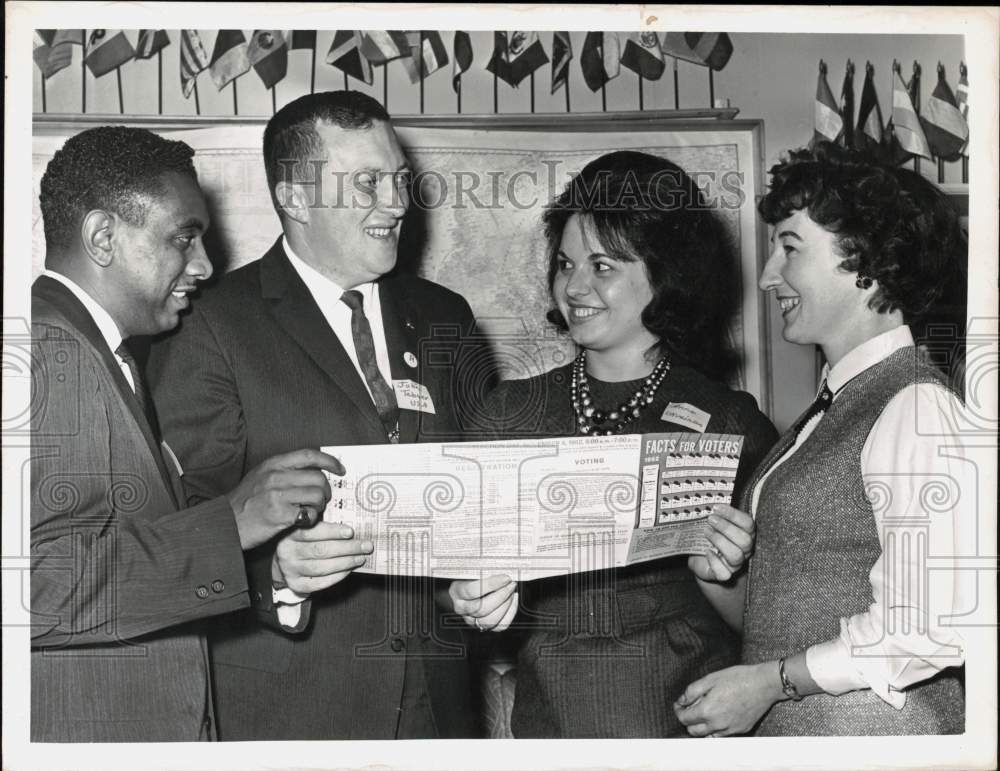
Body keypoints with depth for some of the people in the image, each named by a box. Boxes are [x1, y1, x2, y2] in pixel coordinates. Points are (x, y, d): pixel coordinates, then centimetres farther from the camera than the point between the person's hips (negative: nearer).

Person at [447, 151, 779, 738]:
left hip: (689, 717, -1)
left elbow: (758, 622, -1)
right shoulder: (509, 412, -2)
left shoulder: (728, 421, -7)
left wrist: (717, 575, -20)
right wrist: (477, 601, -17)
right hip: (549, 717, 2)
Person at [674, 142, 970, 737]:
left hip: (868, 728, -7)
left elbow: (932, 624, -21)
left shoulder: (916, 408, -15)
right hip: (789, 724, 7)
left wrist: (771, 681, -16)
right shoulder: (834, 409, 9)